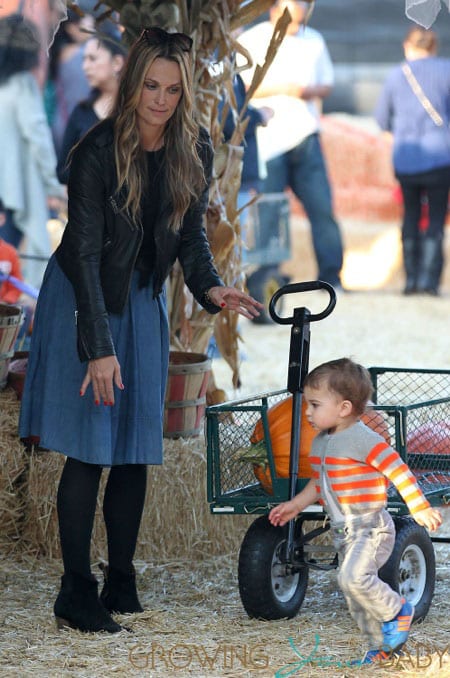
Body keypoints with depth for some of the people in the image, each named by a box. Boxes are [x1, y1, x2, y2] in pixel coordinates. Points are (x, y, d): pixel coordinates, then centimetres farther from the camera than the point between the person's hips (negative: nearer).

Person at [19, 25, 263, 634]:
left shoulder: (194, 150, -6)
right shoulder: (97, 152, -22)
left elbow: (191, 233, 5)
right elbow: (84, 253, -23)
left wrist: (209, 286, -15)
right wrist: (99, 347, -27)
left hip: (143, 299, 5)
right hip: (82, 299, -5)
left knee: (136, 449, 6)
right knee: (89, 448, -9)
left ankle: (121, 584, 15)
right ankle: (76, 595, -6)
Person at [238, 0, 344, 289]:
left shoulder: (314, 41, 15)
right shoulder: (251, 41, 0)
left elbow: (327, 83, 21)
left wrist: (313, 90, -3)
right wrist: (281, 89, -16)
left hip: (305, 135, 4)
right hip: (268, 140, -4)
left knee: (322, 205, -4)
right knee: (268, 211, -4)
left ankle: (331, 276, -2)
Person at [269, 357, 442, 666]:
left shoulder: (364, 440, -19)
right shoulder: (320, 443, 8)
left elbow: (398, 470, -19)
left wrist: (420, 508, -21)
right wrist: (296, 505, 17)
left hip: (371, 527, -9)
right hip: (344, 532, 9)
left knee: (354, 577, -27)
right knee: (356, 598, 12)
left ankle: (396, 610, -4)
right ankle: (383, 644, 25)